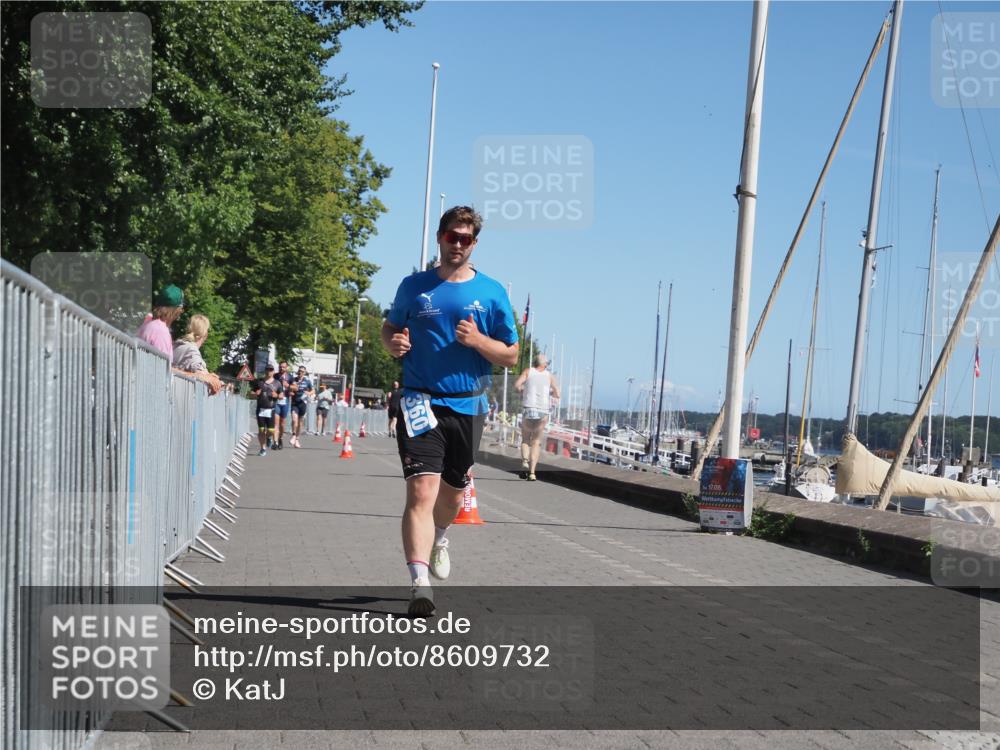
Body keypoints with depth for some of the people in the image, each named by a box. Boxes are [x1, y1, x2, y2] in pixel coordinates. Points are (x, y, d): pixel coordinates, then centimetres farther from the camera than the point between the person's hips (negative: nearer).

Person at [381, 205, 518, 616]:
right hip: (421, 402, -2)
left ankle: (439, 539, 52)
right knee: (422, 491, -18)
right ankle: (420, 584, -24)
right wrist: (393, 342, -6)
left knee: (453, 490, 19)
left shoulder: (492, 292, 2)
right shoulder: (414, 286, 3)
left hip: (467, 407, 2)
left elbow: (510, 356, 4)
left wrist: (478, 340, -16)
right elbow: (390, 325, 18)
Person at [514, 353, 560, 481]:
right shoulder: (550, 376, 11)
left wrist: (522, 389, 14)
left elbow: (516, 384, -7)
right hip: (543, 412, 0)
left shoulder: (528, 371, 7)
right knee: (536, 442, 10)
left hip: (528, 410, 0)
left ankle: (525, 461, -12)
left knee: (525, 440, 16)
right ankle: (532, 472, -3)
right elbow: (557, 394, 6)